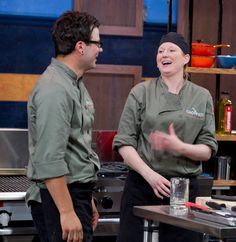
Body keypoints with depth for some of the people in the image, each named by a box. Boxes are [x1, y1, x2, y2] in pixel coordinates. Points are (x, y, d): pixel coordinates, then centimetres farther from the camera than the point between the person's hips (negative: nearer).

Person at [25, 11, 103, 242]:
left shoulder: (75, 84, 14)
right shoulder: (54, 90, -18)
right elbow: (49, 161, -23)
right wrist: (67, 212, -24)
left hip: (76, 192, 10)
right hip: (58, 197, -10)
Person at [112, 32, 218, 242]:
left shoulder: (202, 97, 5)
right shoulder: (141, 92, 0)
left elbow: (208, 150, 3)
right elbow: (124, 143, -3)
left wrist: (180, 147, -17)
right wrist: (150, 174, -17)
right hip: (142, 184, -1)